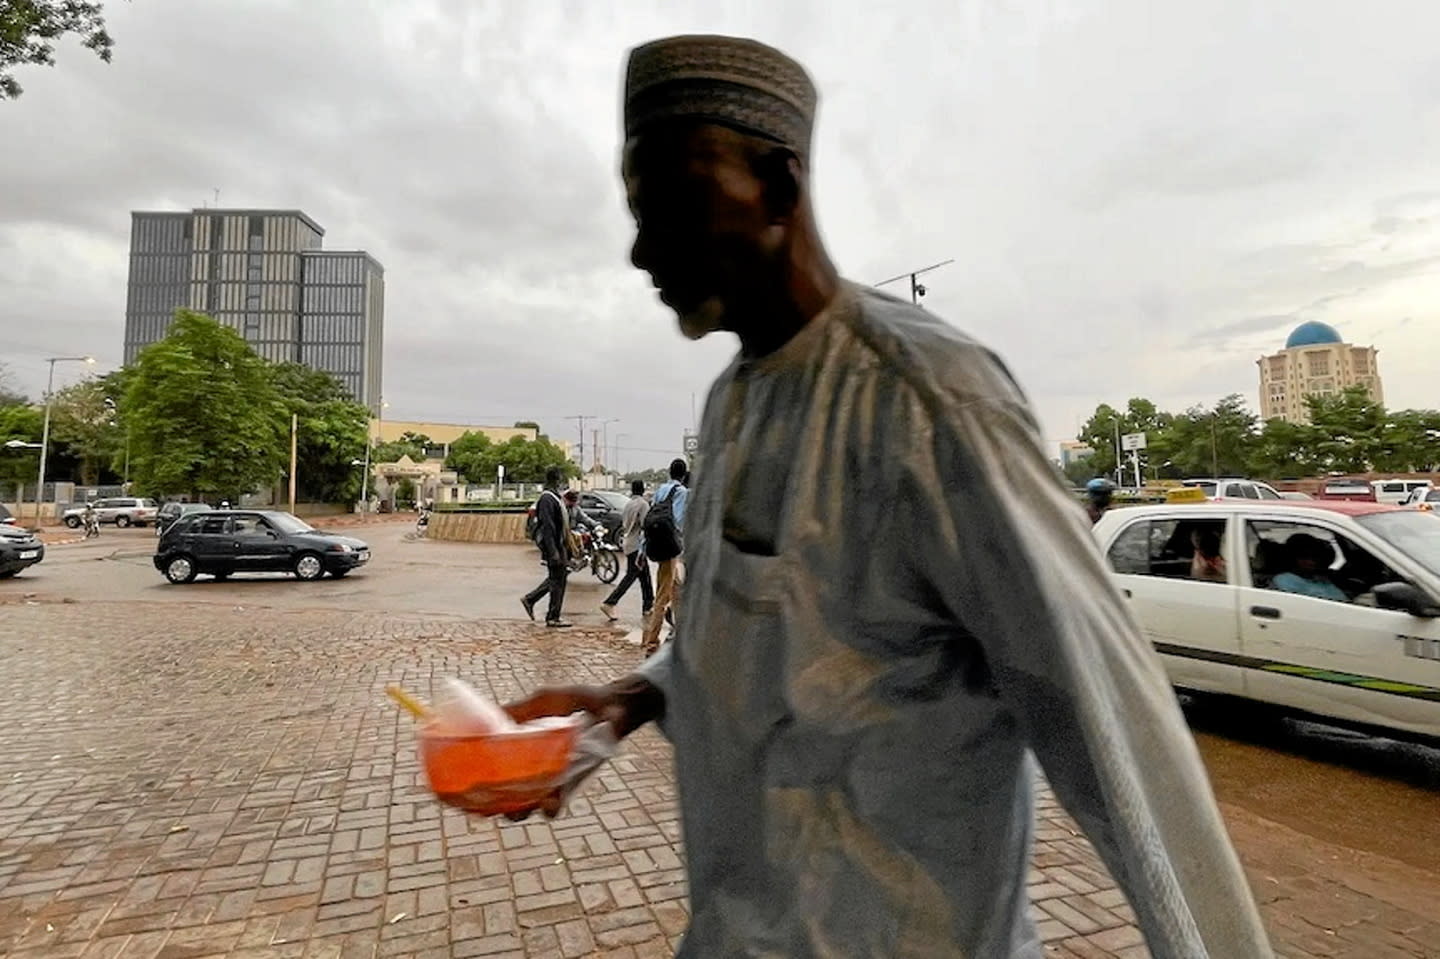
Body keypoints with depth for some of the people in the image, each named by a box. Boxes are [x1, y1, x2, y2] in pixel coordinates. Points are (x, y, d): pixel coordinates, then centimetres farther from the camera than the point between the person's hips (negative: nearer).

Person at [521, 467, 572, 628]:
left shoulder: (555, 497, 15)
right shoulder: (547, 499, -17)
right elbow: (547, 527, -22)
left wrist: (566, 547, 22)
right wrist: (553, 551, -25)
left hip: (559, 544, 10)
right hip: (552, 544, -10)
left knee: (556, 578, 16)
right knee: (557, 580, -3)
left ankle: (529, 599, 26)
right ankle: (553, 618, 6)